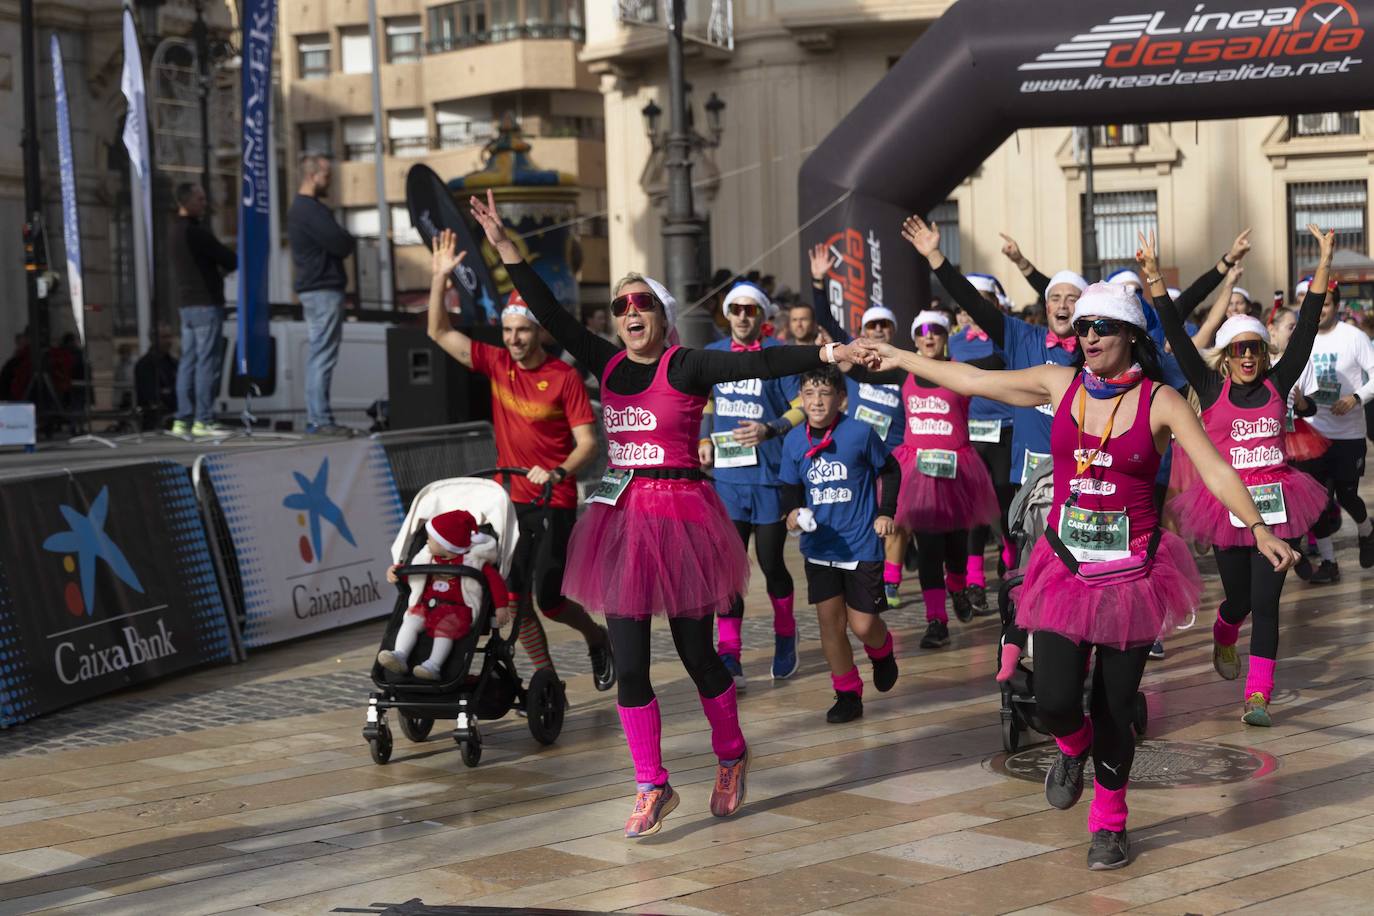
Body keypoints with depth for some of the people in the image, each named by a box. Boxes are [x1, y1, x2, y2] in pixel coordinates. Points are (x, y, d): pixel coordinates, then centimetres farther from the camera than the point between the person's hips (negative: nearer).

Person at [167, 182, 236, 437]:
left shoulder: (174, 231, 16)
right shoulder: (195, 232, -14)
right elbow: (229, 259, -11)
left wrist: (219, 269, 10)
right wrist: (232, 263, 10)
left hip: (185, 304, 9)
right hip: (205, 304, -9)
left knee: (188, 362, 10)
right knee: (208, 362, -7)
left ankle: (183, 420, 9)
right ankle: (203, 420, -8)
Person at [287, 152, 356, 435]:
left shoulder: (298, 208, 19)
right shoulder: (311, 210, -15)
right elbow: (342, 243, -21)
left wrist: (342, 243, 3)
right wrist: (350, 242, -1)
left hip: (311, 289, 11)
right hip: (324, 290, -11)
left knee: (318, 355, 14)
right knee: (323, 356, -10)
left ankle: (314, 417, 17)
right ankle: (321, 420, -10)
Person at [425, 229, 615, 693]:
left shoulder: (564, 377, -10)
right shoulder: (497, 364, 2)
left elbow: (587, 441, -10)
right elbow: (439, 332, 1)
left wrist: (558, 473, -26)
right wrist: (439, 279, -11)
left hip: (554, 503, -4)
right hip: (509, 499, 5)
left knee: (548, 599, -4)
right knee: (514, 598, 3)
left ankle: (597, 636, 26)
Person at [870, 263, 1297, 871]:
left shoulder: (1159, 401, -6)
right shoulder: (1060, 384, 3)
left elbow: (1216, 470, -14)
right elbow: (972, 381, 13)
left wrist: (1257, 528, -28)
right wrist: (901, 358, 19)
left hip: (1132, 567, -2)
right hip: (1065, 564, 2)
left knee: (1115, 707, 3)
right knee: (1054, 700, -9)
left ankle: (1109, 820, 27)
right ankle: (1073, 747, 30)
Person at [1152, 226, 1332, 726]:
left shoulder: (1276, 385, 4)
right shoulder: (1212, 388, 1)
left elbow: (1305, 331, 2)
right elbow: (1179, 338, -6)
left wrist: (1323, 266, -2)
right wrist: (1154, 278, -13)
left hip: (1276, 505, 1)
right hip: (1228, 505, -1)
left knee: (1266, 601, -4)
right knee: (1240, 599, 10)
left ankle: (1258, 694, -4)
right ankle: (1223, 638, 45)